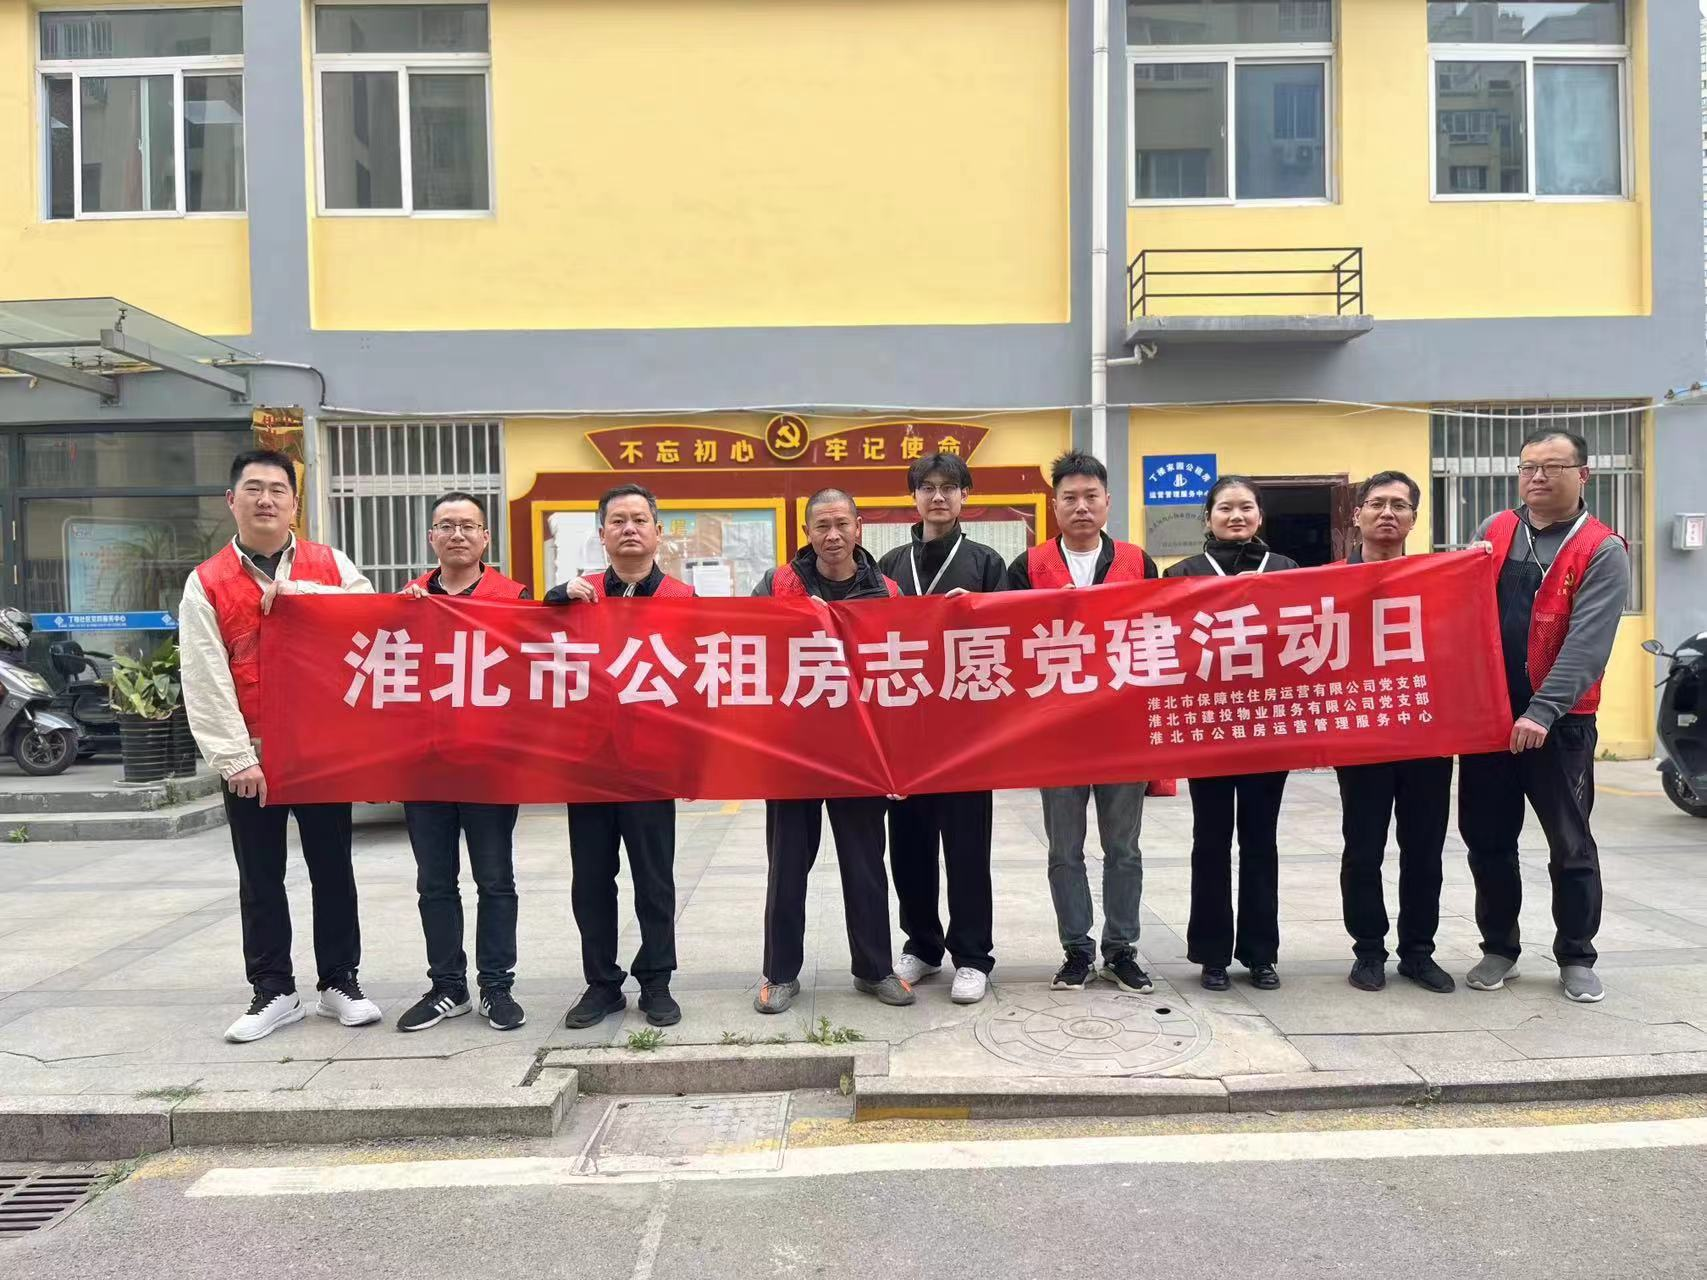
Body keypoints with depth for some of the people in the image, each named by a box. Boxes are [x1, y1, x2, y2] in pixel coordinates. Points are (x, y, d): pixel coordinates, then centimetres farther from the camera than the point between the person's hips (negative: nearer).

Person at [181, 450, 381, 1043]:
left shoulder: (331, 565, 4)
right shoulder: (206, 583, -1)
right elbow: (205, 680, -6)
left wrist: (301, 593, -18)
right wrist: (234, 758, -12)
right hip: (249, 756, 0)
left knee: (332, 869, 9)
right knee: (260, 879, 9)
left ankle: (339, 982, 22)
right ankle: (273, 991, 21)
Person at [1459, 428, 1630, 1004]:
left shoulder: (1603, 552, -6)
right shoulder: (1494, 531, 8)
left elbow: (1587, 644, -17)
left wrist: (1542, 711, -26)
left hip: (1560, 721, -4)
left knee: (1570, 844, 7)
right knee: (1487, 838, 10)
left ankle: (1576, 957, 23)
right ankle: (1499, 948, 24)